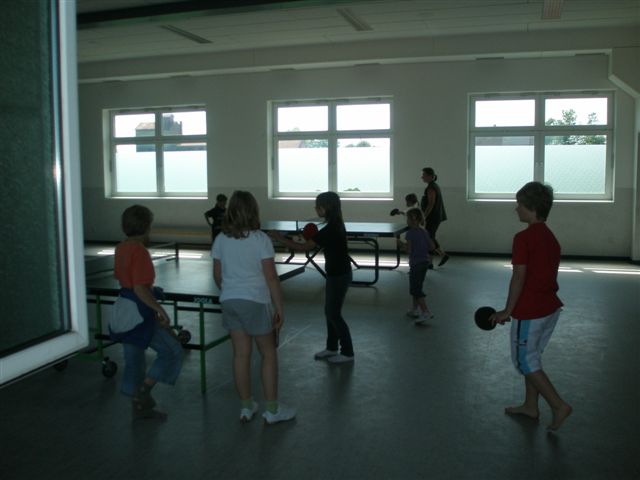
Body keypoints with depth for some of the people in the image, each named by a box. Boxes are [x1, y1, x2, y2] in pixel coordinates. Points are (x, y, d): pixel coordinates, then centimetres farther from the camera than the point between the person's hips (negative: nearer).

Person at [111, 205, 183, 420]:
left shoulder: (121, 247, 7)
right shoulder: (139, 251, -20)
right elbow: (140, 288, -25)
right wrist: (159, 309, -18)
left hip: (123, 310, 9)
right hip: (138, 312, -9)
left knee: (134, 359, 16)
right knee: (172, 351, 2)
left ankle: (140, 406, 26)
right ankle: (143, 391, 0)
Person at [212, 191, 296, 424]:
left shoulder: (221, 240, 2)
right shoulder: (260, 239, -12)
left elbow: (217, 275, 9)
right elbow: (271, 277, -13)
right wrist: (279, 308, -6)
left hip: (230, 301, 5)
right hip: (256, 302, -5)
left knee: (241, 355, 13)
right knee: (269, 355, 8)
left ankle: (246, 407, 23)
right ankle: (272, 410, 15)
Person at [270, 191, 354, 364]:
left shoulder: (331, 229, -24)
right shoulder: (336, 225, 4)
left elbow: (303, 247, -24)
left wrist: (281, 239, -19)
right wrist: (312, 239, 3)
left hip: (339, 276, -9)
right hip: (336, 274, 9)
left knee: (334, 314, 2)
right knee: (330, 312, 17)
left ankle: (347, 353, 14)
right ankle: (332, 347, 30)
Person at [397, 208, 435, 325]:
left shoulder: (410, 233, -15)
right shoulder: (424, 232, 6)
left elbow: (409, 250, -17)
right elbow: (431, 247, 7)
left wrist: (401, 243, -1)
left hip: (416, 264, -8)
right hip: (425, 262, 8)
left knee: (416, 289, -4)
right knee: (416, 287, 20)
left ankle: (426, 312, -12)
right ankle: (414, 309, 28)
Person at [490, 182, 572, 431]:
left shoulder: (523, 238, -18)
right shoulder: (551, 237, 9)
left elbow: (519, 278, -19)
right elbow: (550, 275, 13)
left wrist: (507, 311, -10)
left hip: (529, 312, -9)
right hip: (550, 307, 9)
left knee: (525, 361, 6)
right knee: (531, 358, 20)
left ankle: (559, 405, 4)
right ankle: (530, 406, 29)